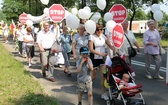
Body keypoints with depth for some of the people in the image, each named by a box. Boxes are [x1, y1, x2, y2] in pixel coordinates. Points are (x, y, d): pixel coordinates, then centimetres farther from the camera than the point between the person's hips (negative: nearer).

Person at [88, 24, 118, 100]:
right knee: (93, 77, 7)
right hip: (94, 59, -4)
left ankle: (104, 93, 6)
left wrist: (115, 51, -14)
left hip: (102, 58, 4)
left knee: (104, 76, -3)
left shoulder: (103, 36, 5)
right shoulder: (91, 36, -10)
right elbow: (91, 49, -16)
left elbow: (110, 45, 4)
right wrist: (101, 53, -24)